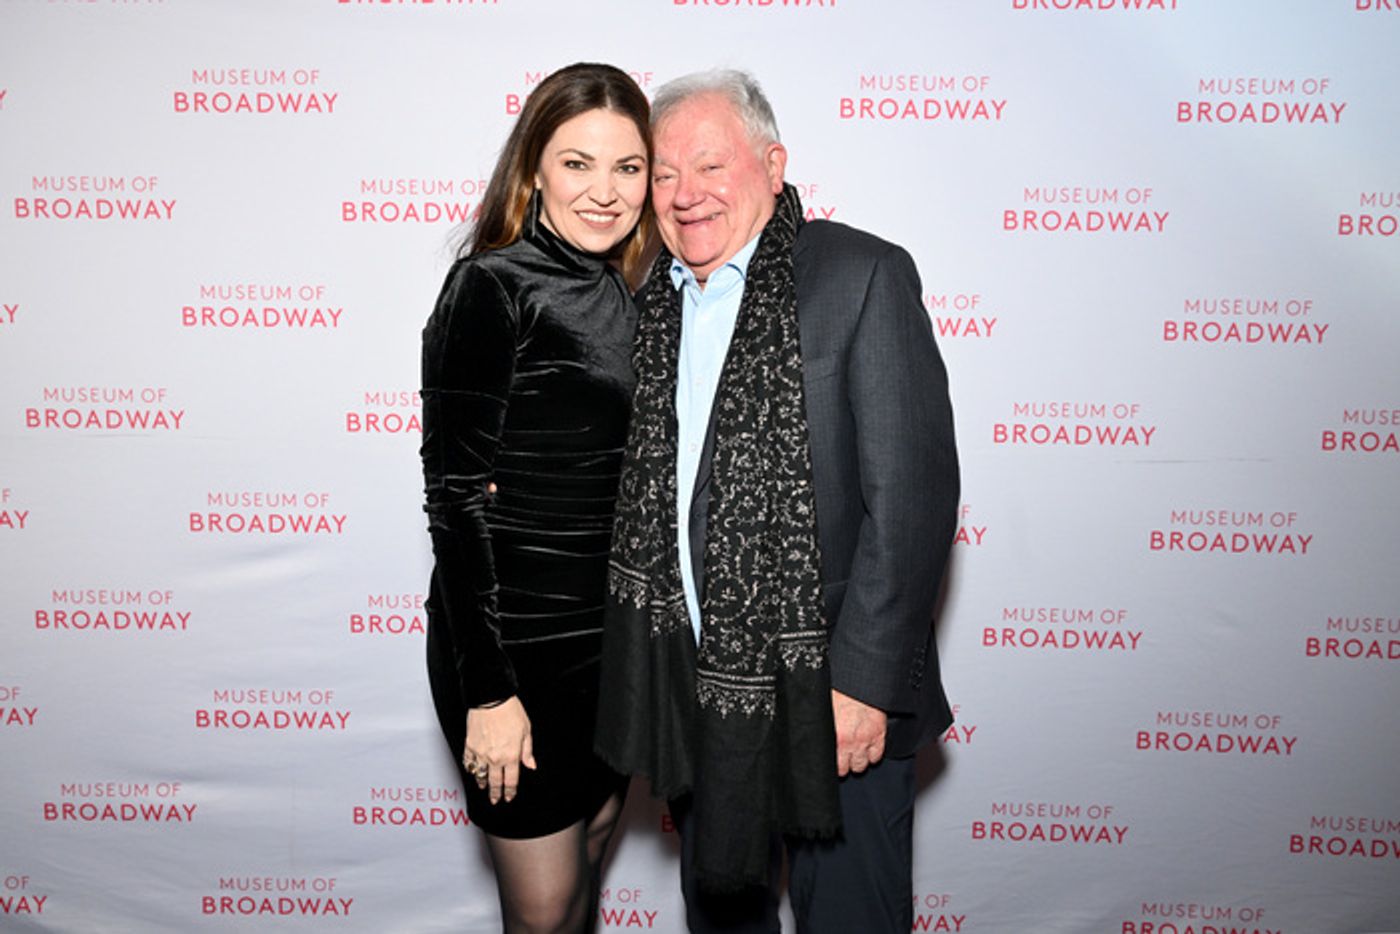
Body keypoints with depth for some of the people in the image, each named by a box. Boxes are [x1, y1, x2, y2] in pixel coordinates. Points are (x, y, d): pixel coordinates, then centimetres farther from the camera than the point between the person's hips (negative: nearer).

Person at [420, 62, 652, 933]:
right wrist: (486, 691, -17)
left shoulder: (629, 297, 8)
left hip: (617, 634, 7)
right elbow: (456, 493, -16)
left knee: (590, 848, 20)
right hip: (517, 641, -6)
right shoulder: (491, 289, -13)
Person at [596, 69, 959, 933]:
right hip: (694, 689, 6)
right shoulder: (651, 296, 6)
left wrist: (864, 681, -19)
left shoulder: (862, 276, -12)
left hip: (833, 697, -5)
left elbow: (912, 492, -17)